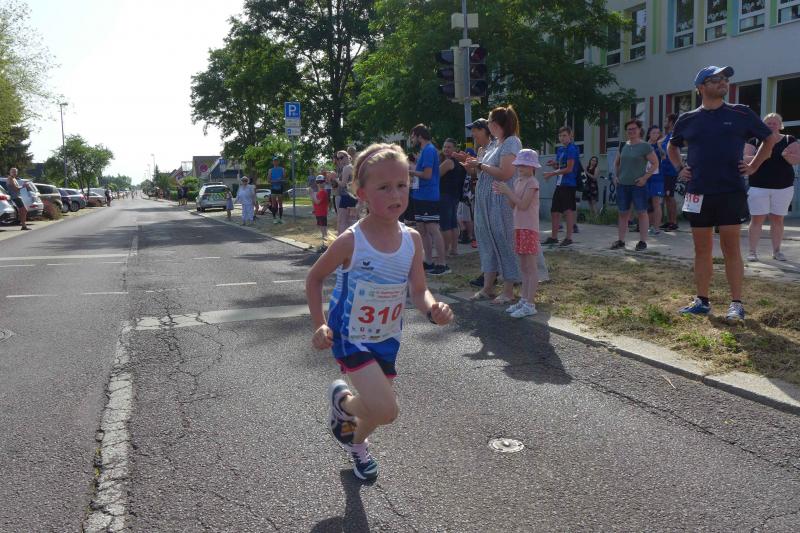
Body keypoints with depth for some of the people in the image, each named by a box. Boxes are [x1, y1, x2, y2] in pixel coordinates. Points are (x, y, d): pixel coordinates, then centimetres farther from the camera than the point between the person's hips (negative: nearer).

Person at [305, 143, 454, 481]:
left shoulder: (412, 239, -9)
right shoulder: (351, 241, -21)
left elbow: (418, 291, -9)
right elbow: (314, 278, -7)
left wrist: (432, 309, -31)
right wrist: (319, 325, -13)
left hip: (387, 338, 5)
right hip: (350, 337, -5)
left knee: (377, 409, 20)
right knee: (385, 411, -20)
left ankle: (356, 443, 56)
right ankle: (342, 399, 15)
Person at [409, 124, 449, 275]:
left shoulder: (429, 150, -14)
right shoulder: (425, 150, 17)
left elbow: (427, 174, -19)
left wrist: (411, 172, -8)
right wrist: (412, 169, 7)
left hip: (428, 197, -10)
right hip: (421, 196, 10)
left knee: (433, 229, -8)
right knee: (422, 229, 13)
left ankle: (443, 264, -5)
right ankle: (429, 261, 19)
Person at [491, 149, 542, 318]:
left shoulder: (532, 182, -11)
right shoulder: (518, 181, 15)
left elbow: (523, 204, -19)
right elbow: (513, 204, 11)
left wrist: (507, 190, -17)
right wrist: (503, 191, -3)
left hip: (529, 228, -9)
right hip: (519, 227, 9)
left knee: (530, 267, -6)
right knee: (524, 266, 13)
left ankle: (530, 304, -4)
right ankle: (524, 300, 19)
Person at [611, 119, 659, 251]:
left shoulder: (645, 146, -4)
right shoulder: (624, 146, 11)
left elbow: (655, 163, -5)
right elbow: (617, 162, 24)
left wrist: (645, 177, -13)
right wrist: (616, 175, 10)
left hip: (638, 185, -5)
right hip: (622, 185, 5)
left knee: (642, 212, 0)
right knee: (623, 213, 8)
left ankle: (643, 242, 4)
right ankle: (620, 241, 14)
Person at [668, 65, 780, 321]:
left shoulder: (741, 114, 2)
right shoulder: (687, 119, 7)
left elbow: (771, 137, 12)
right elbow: (672, 146, 24)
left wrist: (754, 166, 3)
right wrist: (679, 169, 10)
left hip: (731, 192, -2)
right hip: (698, 194, 2)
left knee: (731, 247, -2)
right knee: (702, 249, 8)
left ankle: (736, 304, 4)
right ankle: (702, 301, 16)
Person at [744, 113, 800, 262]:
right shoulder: (754, 141, 4)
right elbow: (744, 159, -5)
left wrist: (787, 156, -23)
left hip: (783, 187, 2)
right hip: (758, 186, -1)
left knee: (778, 219, 7)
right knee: (757, 219, -3)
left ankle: (776, 251, 16)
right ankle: (753, 251, 1)